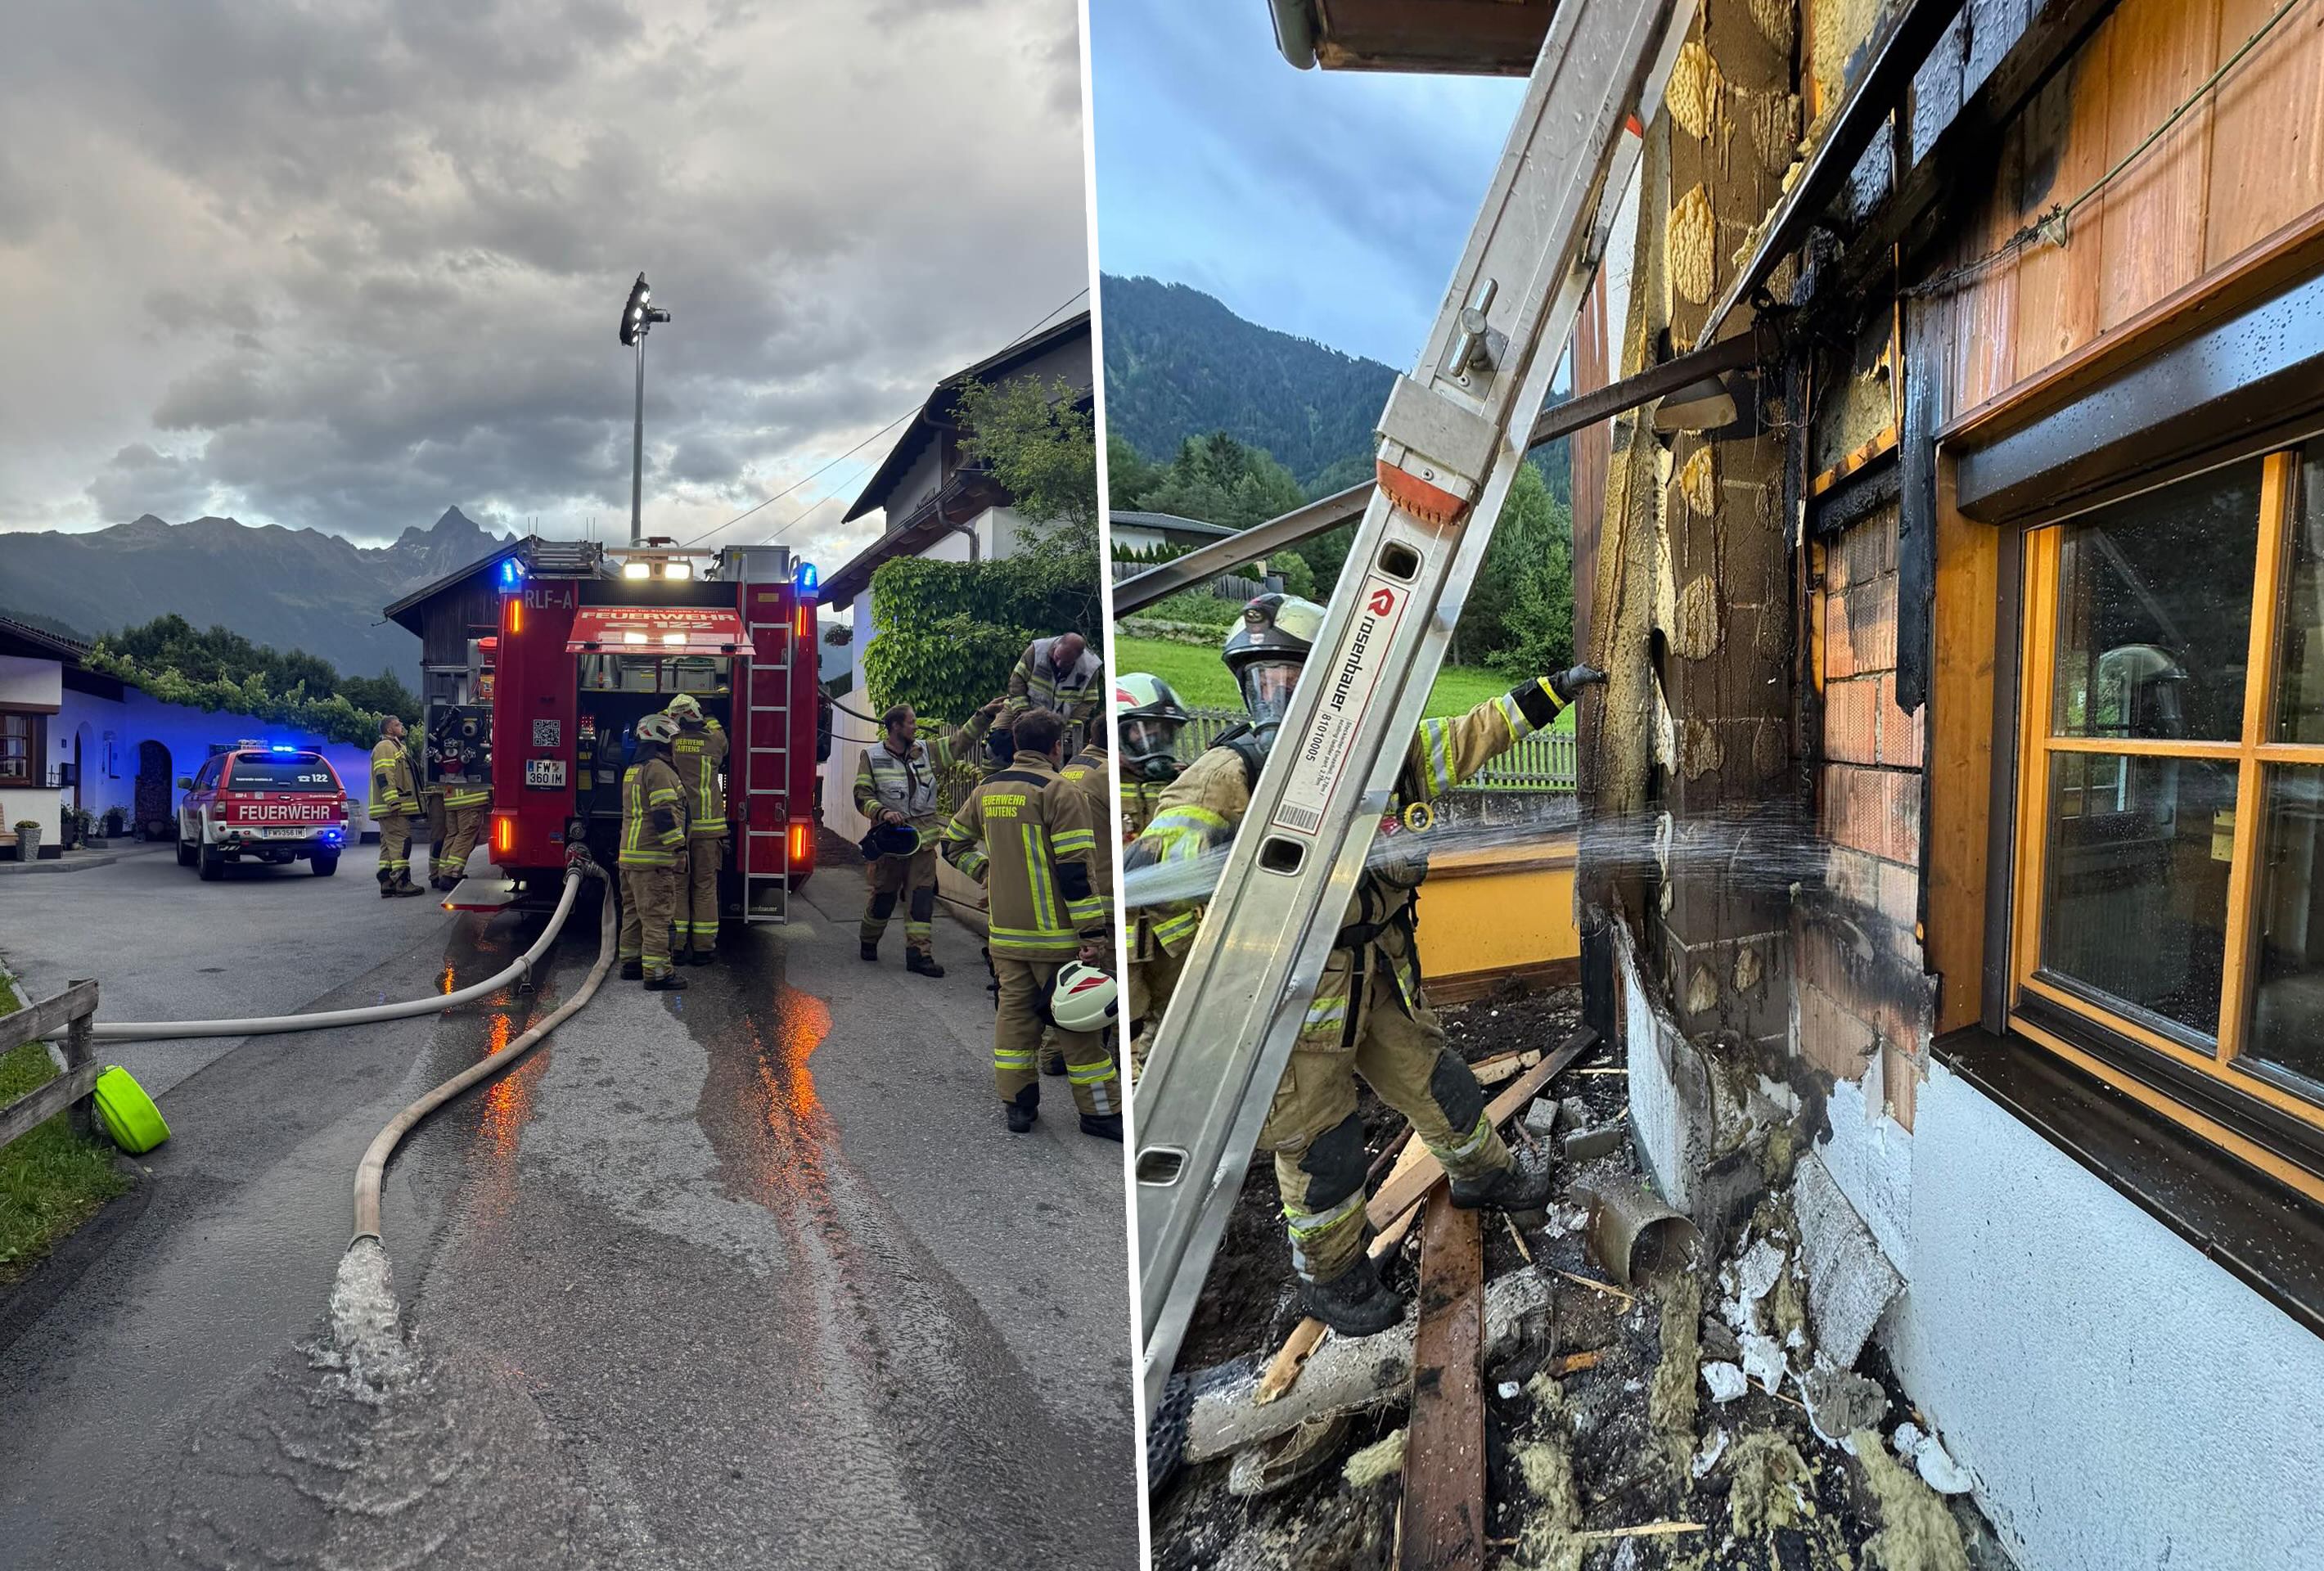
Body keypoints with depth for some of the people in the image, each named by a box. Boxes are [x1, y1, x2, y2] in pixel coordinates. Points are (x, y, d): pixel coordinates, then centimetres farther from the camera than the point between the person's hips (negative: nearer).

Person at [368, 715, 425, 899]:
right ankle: (401, 883, -16)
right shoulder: (385, 747, -8)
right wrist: (393, 802, -25)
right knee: (401, 842, -13)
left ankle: (387, 884, 10)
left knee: (389, 845, 9)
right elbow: (384, 777, -19)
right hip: (393, 808, -11)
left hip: (396, 808, 11)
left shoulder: (396, 747, 26)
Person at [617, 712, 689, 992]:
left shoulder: (633, 770, 19)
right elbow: (663, 811, -21)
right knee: (656, 914, -9)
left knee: (634, 911, 16)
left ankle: (631, 963, 23)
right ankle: (657, 973, -10)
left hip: (630, 853, 10)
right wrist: (678, 843, -18)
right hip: (652, 856, -10)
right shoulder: (658, 769, -14)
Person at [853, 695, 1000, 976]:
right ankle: (868, 941, 31)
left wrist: (985, 715, 1)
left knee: (922, 895, -2)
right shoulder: (872, 757, -1)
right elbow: (862, 797, -2)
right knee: (884, 894, 9)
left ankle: (918, 953, -1)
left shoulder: (927, 751, 9)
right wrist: (883, 812, -18)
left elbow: (960, 741, 9)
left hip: (923, 837, 3)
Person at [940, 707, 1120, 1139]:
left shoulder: (988, 791, 10)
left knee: (1014, 1011, 13)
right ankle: (1099, 1111, 7)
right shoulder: (1059, 791, -12)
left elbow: (954, 843, 21)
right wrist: (1093, 932, -16)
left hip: (1005, 933, 6)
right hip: (1054, 933, -6)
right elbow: (1076, 868, -17)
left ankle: (1017, 1104, 18)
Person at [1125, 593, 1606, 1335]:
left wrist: (1554, 689, 18)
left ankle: (1482, 1174, 55)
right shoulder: (1231, 772, -18)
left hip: (1381, 979, 6)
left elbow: (1473, 735, 14)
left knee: (1440, 1086, 23)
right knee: (1321, 1147, 7)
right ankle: (1331, 1279, 31)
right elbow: (1169, 836, -31)